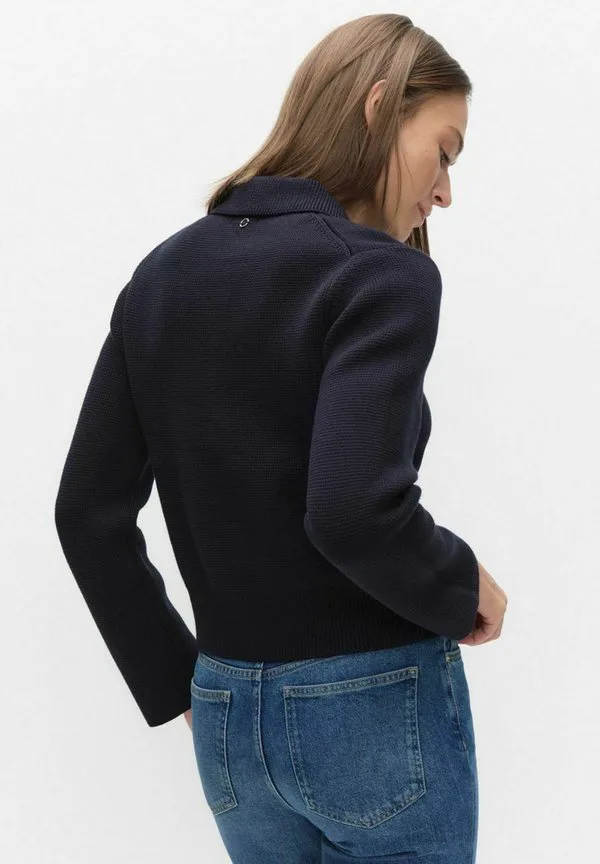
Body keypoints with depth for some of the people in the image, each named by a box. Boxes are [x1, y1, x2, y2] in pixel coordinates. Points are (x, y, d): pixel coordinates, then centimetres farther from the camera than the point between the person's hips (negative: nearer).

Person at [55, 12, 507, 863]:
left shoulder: (163, 274, 4)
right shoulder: (380, 273, -14)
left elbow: (88, 513, 3)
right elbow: (355, 512, -27)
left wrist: (174, 678, 10)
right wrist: (464, 591, -8)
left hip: (226, 714, 6)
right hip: (377, 707, -5)